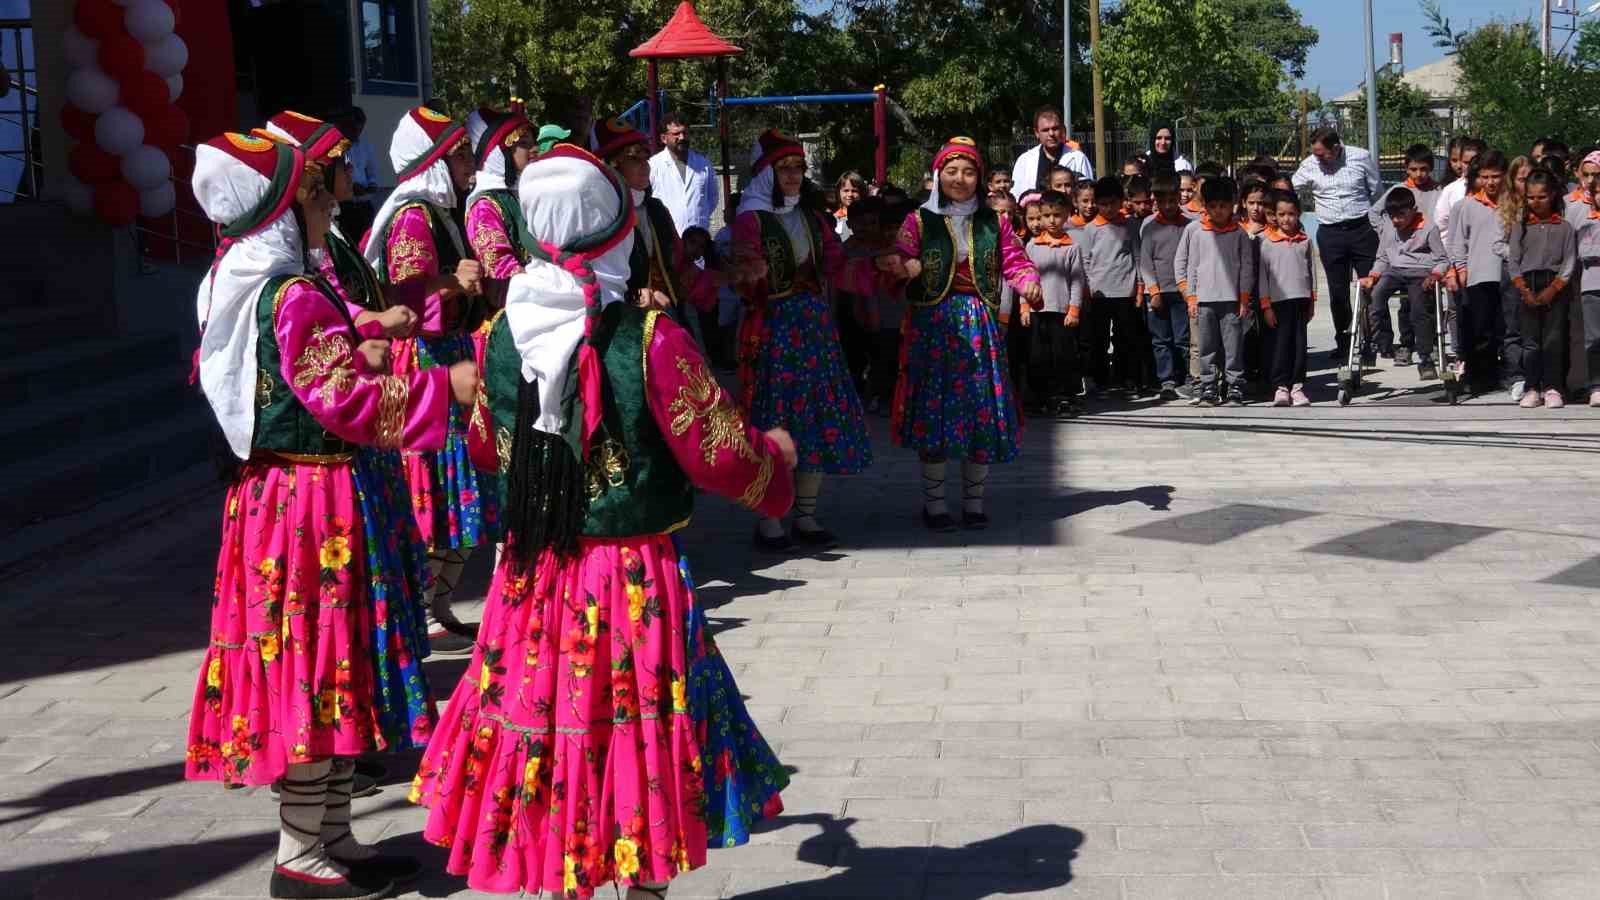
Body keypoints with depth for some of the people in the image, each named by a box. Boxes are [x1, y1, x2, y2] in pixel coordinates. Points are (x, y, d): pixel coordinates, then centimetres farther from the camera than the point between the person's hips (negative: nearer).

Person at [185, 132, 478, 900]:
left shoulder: (239, 286, 11)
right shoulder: (296, 296, -19)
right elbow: (347, 403, -21)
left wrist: (357, 359, 14)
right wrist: (444, 386, -16)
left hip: (268, 490, 10)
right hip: (313, 501, -10)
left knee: (311, 665, 14)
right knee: (318, 663, -2)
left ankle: (331, 835, 22)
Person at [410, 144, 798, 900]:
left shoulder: (503, 333, -2)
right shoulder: (649, 337, -16)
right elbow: (719, 460, -11)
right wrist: (776, 453, 9)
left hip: (533, 572, 4)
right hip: (634, 578, -4)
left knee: (547, 726, 14)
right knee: (634, 730, 8)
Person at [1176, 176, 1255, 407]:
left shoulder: (1238, 233, 5)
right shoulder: (1193, 230, 5)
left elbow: (1246, 267, 7)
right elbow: (1180, 262, 8)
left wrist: (1244, 299, 1)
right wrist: (1189, 296, 3)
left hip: (1231, 300, -1)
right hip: (1203, 300, 1)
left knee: (1234, 346, -1)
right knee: (1207, 347, 3)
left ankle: (1235, 389, 4)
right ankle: (1208, 389, 9)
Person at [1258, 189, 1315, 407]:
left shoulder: (1305, 241, 10)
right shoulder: (1266, 242, -1)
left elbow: (1310, 272, 16)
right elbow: (1262, 275, -2)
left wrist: (1312, 302, 14)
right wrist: (1266, 305, -6)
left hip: (1300, 299, 3)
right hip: (1278, 300, -3)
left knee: (1300, 343, 3)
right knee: (1280, 343, -4)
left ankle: (1297, 386, 7)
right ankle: (1280, 387, 0)